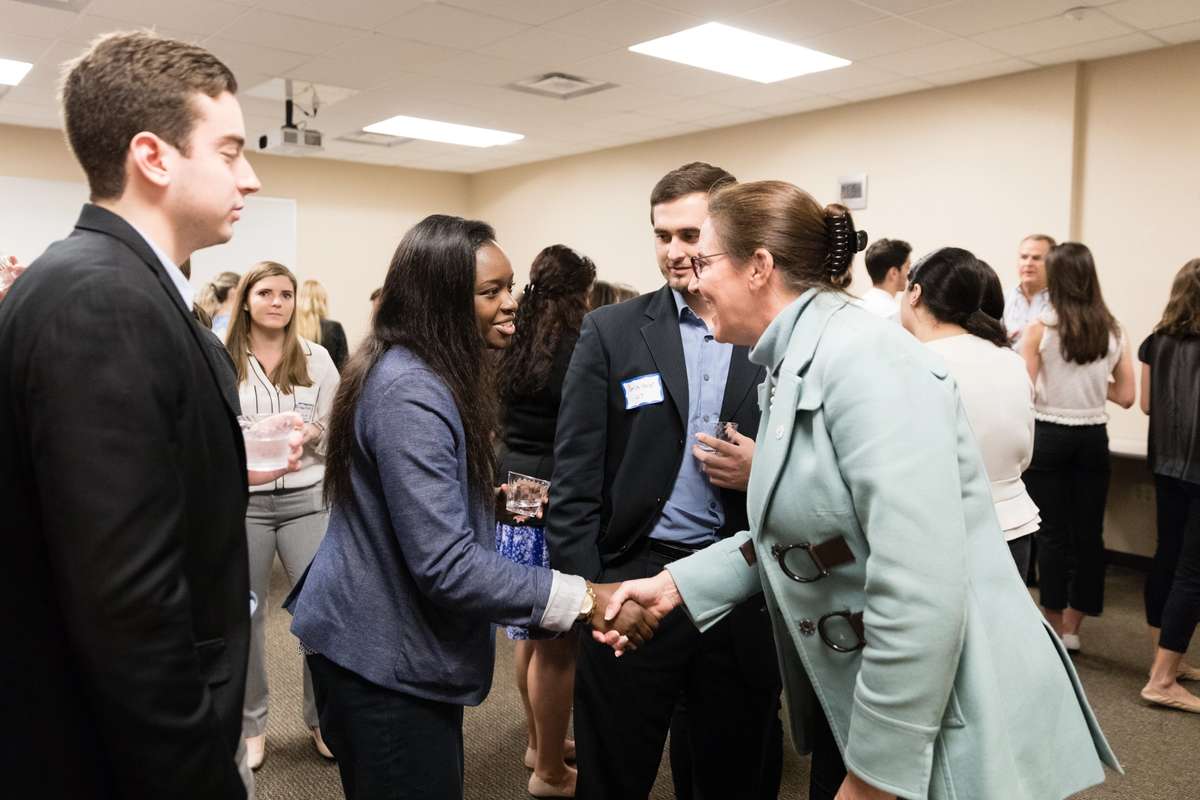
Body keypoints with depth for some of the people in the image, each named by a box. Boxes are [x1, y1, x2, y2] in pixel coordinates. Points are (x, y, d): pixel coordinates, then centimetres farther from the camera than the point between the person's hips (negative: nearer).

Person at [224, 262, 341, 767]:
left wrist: (311, 433, -14)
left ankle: (321, 717, 24)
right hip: (242, 499, -1)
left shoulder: (317, 358, 2)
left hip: (308, 497, 1)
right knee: (244, 614, 10)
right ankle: (250, 724, 28)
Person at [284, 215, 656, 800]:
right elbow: (446, 565, -30)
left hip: (397, 645, 10)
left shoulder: (420, 374, 8)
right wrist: (584, 599, -27)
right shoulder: (409, 392, -25)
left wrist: (492, 498, 7)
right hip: (386, 662, -10)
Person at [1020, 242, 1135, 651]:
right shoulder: (1113, 330, 2)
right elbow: (1126, 396, 4)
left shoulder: (1040, 328, -8)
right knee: (1089, 532, 10)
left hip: (1049, 436, -3)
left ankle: (1055, 626, 15)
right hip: (1093, 438, 3)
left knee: (1053, 532, 5)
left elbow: (1025, 390, -10)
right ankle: (1072, 627, 19)